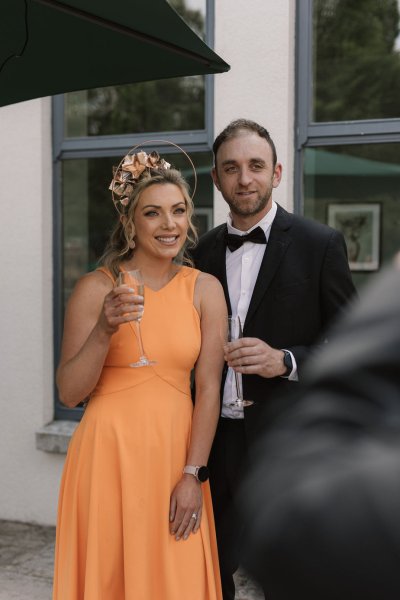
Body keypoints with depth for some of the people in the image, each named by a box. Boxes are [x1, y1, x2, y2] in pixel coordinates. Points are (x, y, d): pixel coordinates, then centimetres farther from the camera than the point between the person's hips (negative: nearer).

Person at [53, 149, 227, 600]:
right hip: (110, 456, -2)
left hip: (177, 456, 2)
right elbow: (69, 393, -7)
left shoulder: (205, 289, 1)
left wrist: (194, 474, -7)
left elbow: (208, 388, -2)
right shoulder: (96, 288, -6)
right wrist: (104, 331, -21)